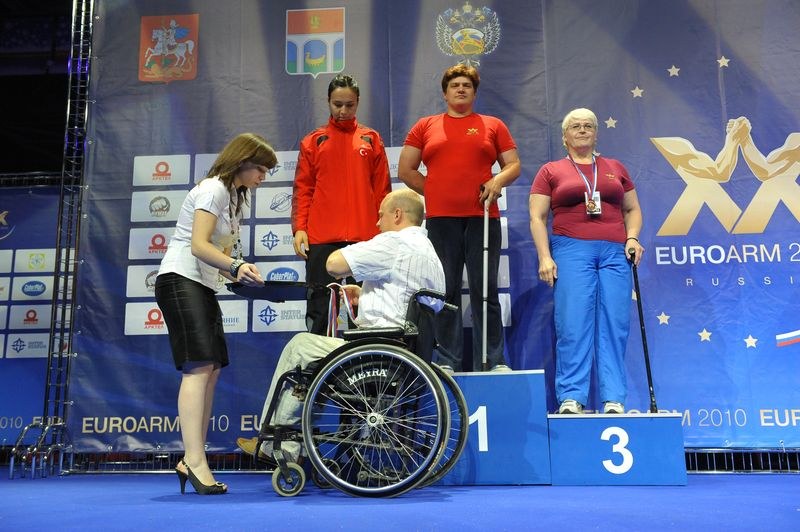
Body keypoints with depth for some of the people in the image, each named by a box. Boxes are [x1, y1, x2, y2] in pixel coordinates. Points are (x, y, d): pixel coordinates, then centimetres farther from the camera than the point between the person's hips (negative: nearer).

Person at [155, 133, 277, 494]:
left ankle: (190, 462, 4)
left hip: (204, 287, 10)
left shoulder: (234, 196, 21)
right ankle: (194, 461, -21)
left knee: (212, 370, 2)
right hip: (180, 281, -10)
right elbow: (199, 245, -18)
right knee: (199, 367, -18)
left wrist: (240, 273, 2)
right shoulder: (213, 189, -8)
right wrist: (237, 267, -31)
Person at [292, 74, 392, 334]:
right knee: (319, 307, 3)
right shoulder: (313, 141, 10)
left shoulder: (371, 139, 10)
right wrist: (299, 228, -3)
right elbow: (302, 189, 8)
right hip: (321, 238, 0)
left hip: (365, 237, 0)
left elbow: (382, 190, 9)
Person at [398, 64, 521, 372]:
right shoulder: (425, 126, 14)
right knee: (445, 291, 3)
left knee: (486, 290, 1)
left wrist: (498, 180, -9)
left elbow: (514, 165, 12)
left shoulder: (493, 125, 14)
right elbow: (405, 170, 13)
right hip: (440, 219, 1)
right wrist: (436, 192, 6)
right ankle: (448, 362, 9)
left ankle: (492, 361, 7)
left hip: (482, 216, 0)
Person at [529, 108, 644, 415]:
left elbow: (632, 209, 21)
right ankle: (571, 398, -3)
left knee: (615, 325, -2)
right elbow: (537, 218, 4)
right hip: (571, 250, -2)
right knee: (573, 325, -8)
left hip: (615, 252, 3)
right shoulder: (550, 171, 11)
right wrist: (545, 257, -7)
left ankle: (614, 400, 3)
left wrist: (632, 237, 2)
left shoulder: (615, 168, 19)